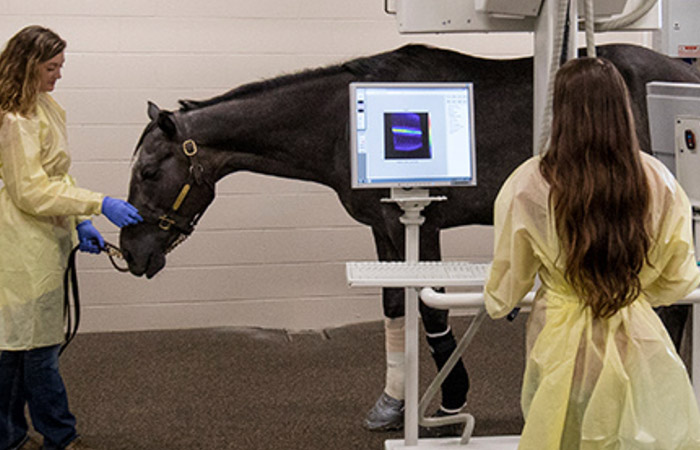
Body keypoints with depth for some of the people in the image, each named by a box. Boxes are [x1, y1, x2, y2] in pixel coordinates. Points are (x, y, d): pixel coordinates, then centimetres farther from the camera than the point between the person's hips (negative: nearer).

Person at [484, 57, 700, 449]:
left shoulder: (530, 185, -15)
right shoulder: (659, 182, -10)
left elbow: (509, 282, 0)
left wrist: (496, 303, 22)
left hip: (563, 340, -1)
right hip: (638, 341, 1)